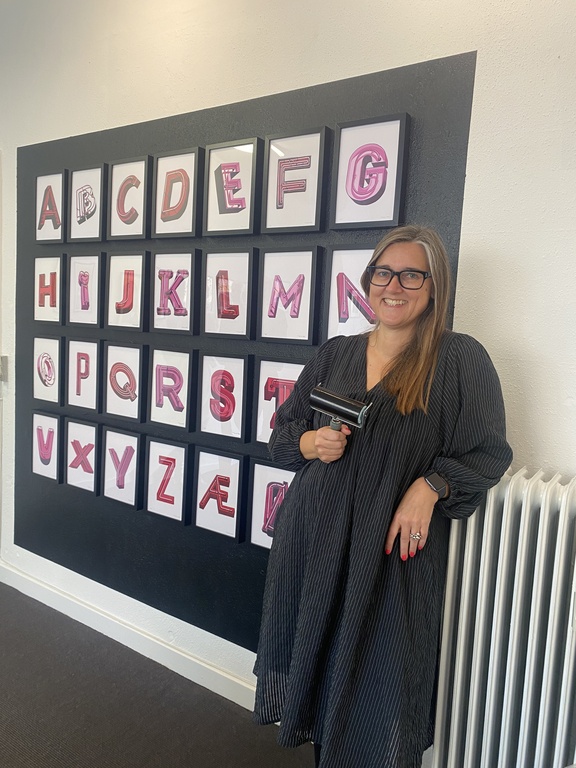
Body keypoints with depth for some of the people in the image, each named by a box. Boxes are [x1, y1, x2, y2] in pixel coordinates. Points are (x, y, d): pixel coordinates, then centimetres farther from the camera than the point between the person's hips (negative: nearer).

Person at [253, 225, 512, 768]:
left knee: (378, 671, 8)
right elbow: (282, 431, 13)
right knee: (314, 652, 16)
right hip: (313, 537, 4)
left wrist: (429, 487, -18)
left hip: (393, 544, -3)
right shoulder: (335, 354, 7)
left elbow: (488, 453, -2)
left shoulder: (461, 360, -5)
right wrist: (310, 443, -8)